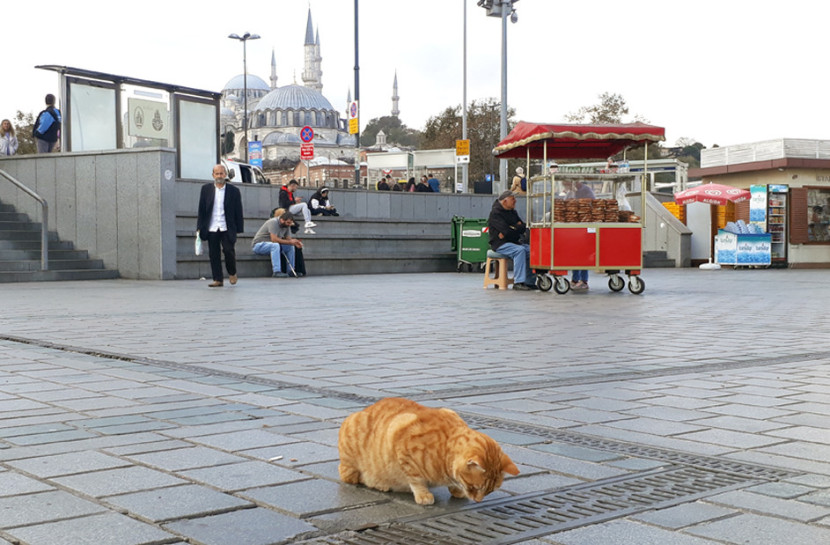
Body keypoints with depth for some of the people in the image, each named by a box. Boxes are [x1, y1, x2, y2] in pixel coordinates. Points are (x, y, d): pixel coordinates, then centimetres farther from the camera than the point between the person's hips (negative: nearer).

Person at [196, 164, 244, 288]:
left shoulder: (234, 190, 4)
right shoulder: (206, 189, 9)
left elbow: (238, 211, 5)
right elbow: (201, 209, 10)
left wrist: (239, 229, 0)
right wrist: (199, 228, 5)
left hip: (227, 228, -2)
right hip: (211, 228, 2)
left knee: (228, 250, -11)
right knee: (213, 254, 1)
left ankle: (232, 273, 16)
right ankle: (218, 280, 8)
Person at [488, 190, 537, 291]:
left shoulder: (513, 212, 17)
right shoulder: (495, 213, -9)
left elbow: (524, 227, 8)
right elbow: (506, 230, -20)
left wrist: (513, 229, -10)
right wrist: (518, 227, -3)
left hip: (514, 242, 8)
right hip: (500, 244, -8)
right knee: (520, 250, -33)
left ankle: (529, 282, -12)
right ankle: (518, 282, -33)